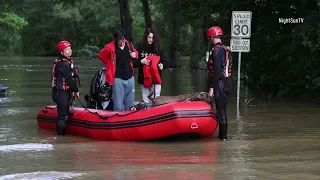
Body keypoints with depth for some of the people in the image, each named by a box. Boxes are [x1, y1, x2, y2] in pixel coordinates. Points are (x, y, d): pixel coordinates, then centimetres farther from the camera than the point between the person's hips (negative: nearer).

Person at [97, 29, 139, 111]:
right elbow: (100, 56, 5)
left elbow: (135, 53, 22)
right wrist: (110, 64, 6)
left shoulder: (129, 45, 2)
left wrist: (135, 54, -1)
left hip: (130, 78, 5)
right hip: (118, 79, -5)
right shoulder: (110, 48, -12)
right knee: (118, 106, -6)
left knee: (130, 105, 13)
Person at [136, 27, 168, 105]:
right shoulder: (140, 48, 3)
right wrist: (141, 62, -14)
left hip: (156, 78, 0)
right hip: (144, 79, 0)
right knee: (146, 99, 6)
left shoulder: (158, 49, 6)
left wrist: (162, 65, -14)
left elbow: (165, 62, 7)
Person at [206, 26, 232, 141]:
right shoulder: (227, 49, 14)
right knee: (222, 109, 15)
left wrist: (212, 88, -19)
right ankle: (223, 134, 21)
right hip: (227, 82, 9)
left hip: (220, 83, -9)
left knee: (220, 110, -4)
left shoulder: (216, 50, -15)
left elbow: (217, 71, -21)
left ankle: (223, 136, -2)